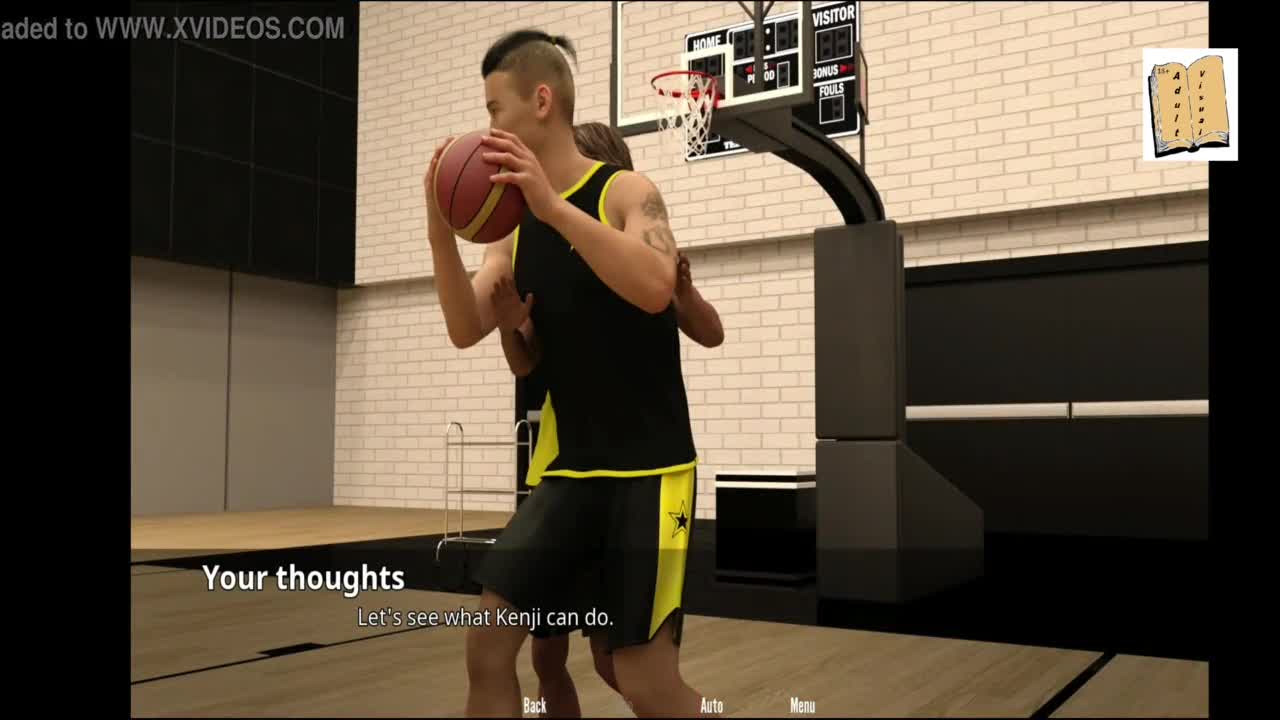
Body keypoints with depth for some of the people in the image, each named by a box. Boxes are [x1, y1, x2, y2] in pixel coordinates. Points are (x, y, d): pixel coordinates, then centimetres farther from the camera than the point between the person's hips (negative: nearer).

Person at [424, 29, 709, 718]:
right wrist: (441, 234, -14)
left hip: (646, 467, -6)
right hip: (568, 467, 6)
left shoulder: (625, 191, -8)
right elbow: (466, 331, 1)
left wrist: (553, 204, -30)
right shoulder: (513, 225, 9)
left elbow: (655, 290, -26)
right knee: (487, 643, 3)